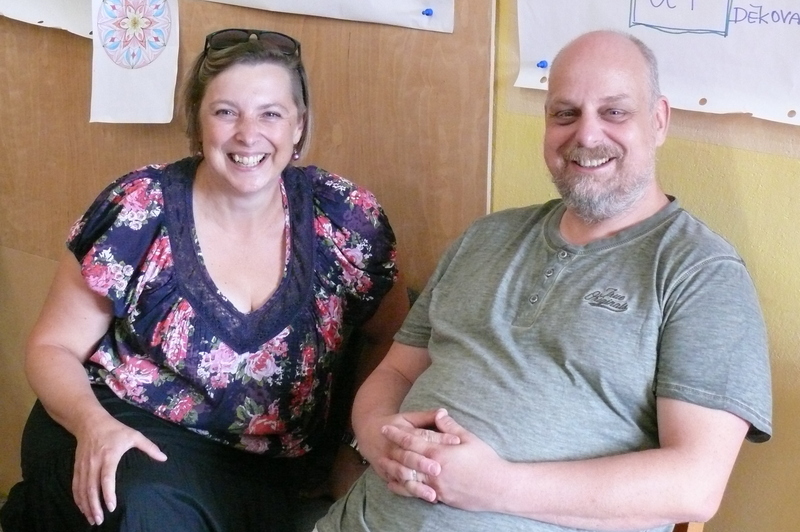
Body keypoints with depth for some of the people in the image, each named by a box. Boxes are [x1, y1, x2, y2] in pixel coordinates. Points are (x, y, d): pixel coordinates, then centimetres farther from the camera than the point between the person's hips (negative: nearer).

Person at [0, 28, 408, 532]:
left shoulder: (343, 217, -4)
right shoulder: (139, 211, -9)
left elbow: (391, 338, 11)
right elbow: (53, 347, -3)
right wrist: (94, 425, -22)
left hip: (257, 469, 3)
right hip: (120, 433, -2)